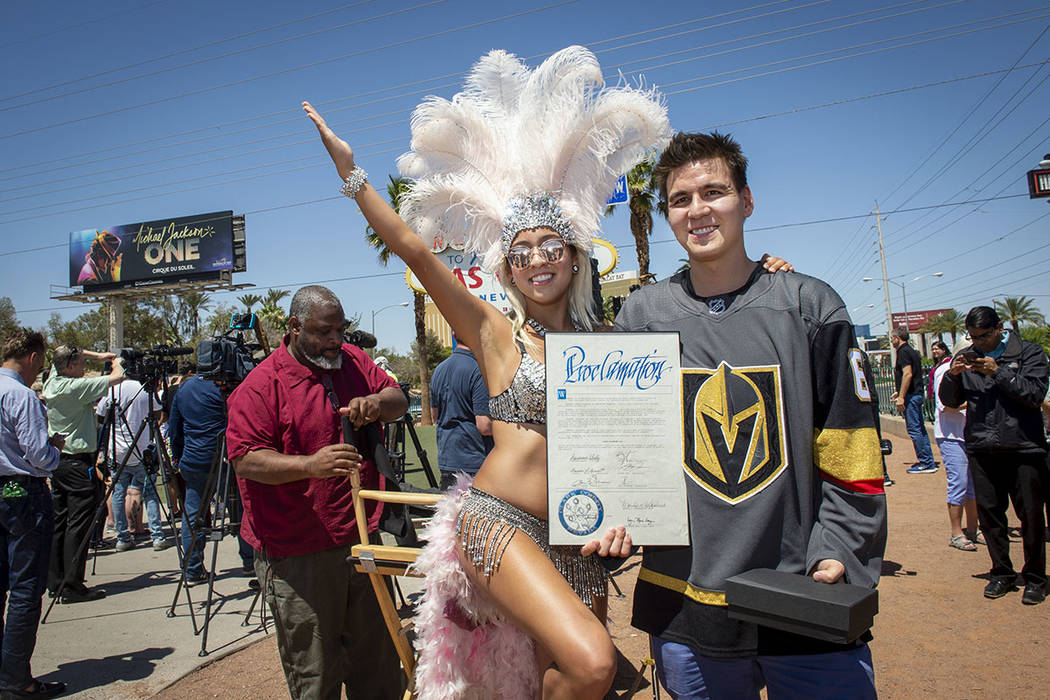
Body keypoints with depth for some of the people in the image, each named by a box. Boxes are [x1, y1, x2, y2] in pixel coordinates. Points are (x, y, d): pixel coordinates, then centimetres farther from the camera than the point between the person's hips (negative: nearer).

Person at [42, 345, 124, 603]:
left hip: (56, 461, 9)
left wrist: (100, 355, 18)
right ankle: (73, 585, -2)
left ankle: (55, 581, 21)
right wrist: (116, 362, 5)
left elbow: (65, 354, 25)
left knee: (59, 521, 13)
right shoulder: (75, 387, -18)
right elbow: (117, 377, -17)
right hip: (78, 462, -9)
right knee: (78, 525, -4)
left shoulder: (52, 382, 7)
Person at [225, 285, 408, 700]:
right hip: (298, 553, -5)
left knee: (378, 663, 19)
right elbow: (246, 460, -16)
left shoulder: (353, 361, 7)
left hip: (361, 538, 6)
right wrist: (310, 465, -32)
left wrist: (377, 403, -14)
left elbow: (398, 400, 9)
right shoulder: (261, 385, -11)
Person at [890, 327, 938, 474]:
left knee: (914, 429, -7)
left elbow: (908, 374, -21)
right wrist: (900, 392, 29)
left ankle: (925, 463, -5)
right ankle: (928, 462, 16)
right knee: (920, 429, 12)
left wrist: (901, 397, -22)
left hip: (910, 396, -10)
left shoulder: (903, 352, -11)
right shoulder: (911, 351, 19)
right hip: (917, 394, 10)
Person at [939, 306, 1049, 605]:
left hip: (1024, 447, -3)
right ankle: (1002, 573, 22)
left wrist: (998, 372, -17)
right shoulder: (966, 358, 9)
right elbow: (949, 401, 8)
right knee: (988, 512, 8)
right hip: (981, 448, 3)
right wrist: (952, 375, -9)